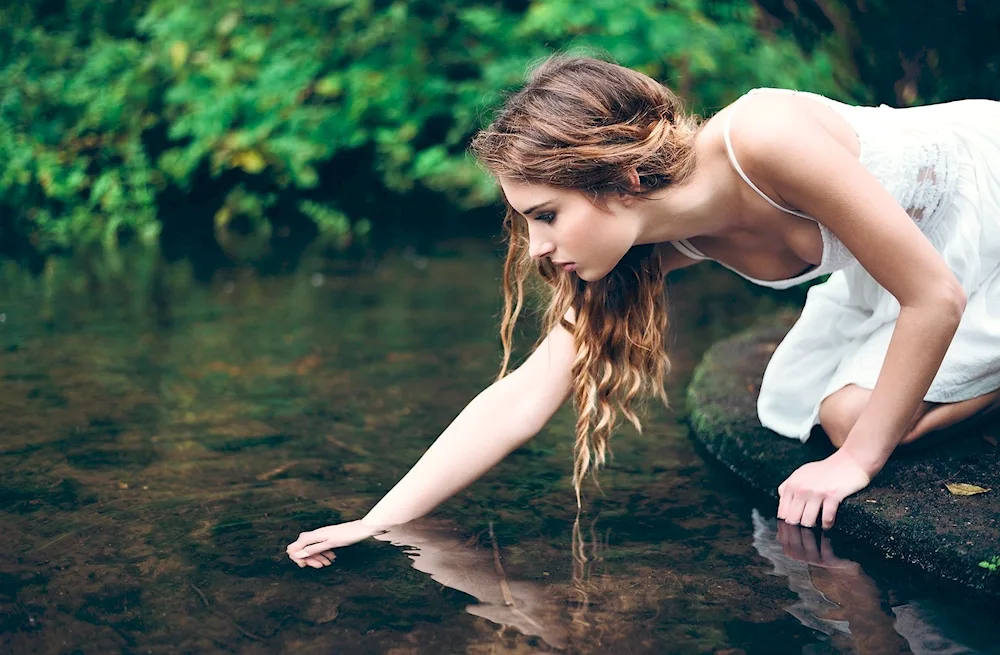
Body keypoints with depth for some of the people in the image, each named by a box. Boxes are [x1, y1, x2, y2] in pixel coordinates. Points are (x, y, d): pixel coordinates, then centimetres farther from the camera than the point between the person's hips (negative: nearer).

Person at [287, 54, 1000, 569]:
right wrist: (378, 523, -22)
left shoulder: (767, 138, -39)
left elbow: (934, 297, -32)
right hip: (898, 232, 5)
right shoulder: (657, 242, -18)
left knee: (863, 414, -15)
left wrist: (857, 459, -23)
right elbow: (523, 397, -18)